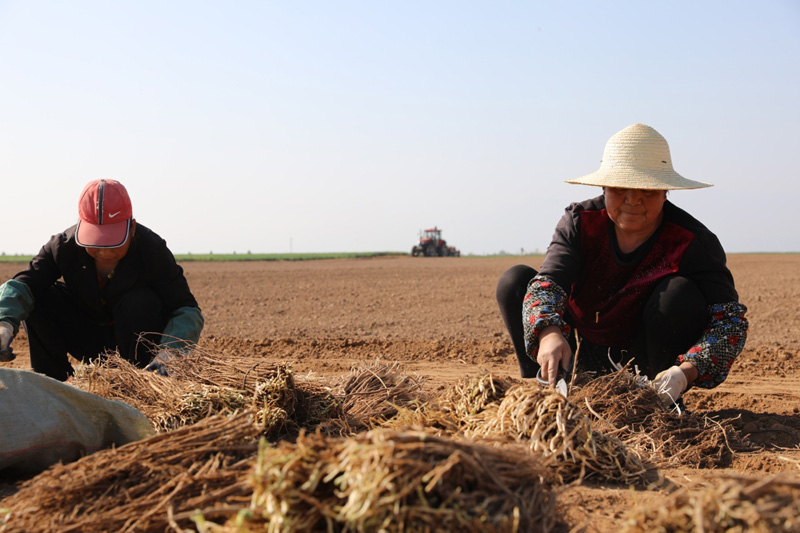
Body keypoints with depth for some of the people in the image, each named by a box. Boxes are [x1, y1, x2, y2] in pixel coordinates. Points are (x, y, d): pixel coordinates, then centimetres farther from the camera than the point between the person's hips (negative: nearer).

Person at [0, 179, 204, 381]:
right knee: (36, 297, -19)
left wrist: (168, 354, -47)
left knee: (139, 302, -33)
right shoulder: (64, 245, -19)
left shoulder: (153, 251, -25)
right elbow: (20, 284, -25)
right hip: (88, 341, 2)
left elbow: (188, 311, -27)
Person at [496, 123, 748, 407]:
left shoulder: (691, 242, -19)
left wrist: (686, 372, -43)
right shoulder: (579, 222, -13)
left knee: (680, 293, -30)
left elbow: (731, 319, -25)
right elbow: (547, 282, -26)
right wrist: (549, 333, -50)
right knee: (515, 280, -13)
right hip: (581, 360, 2)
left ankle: (664, 404, -10)